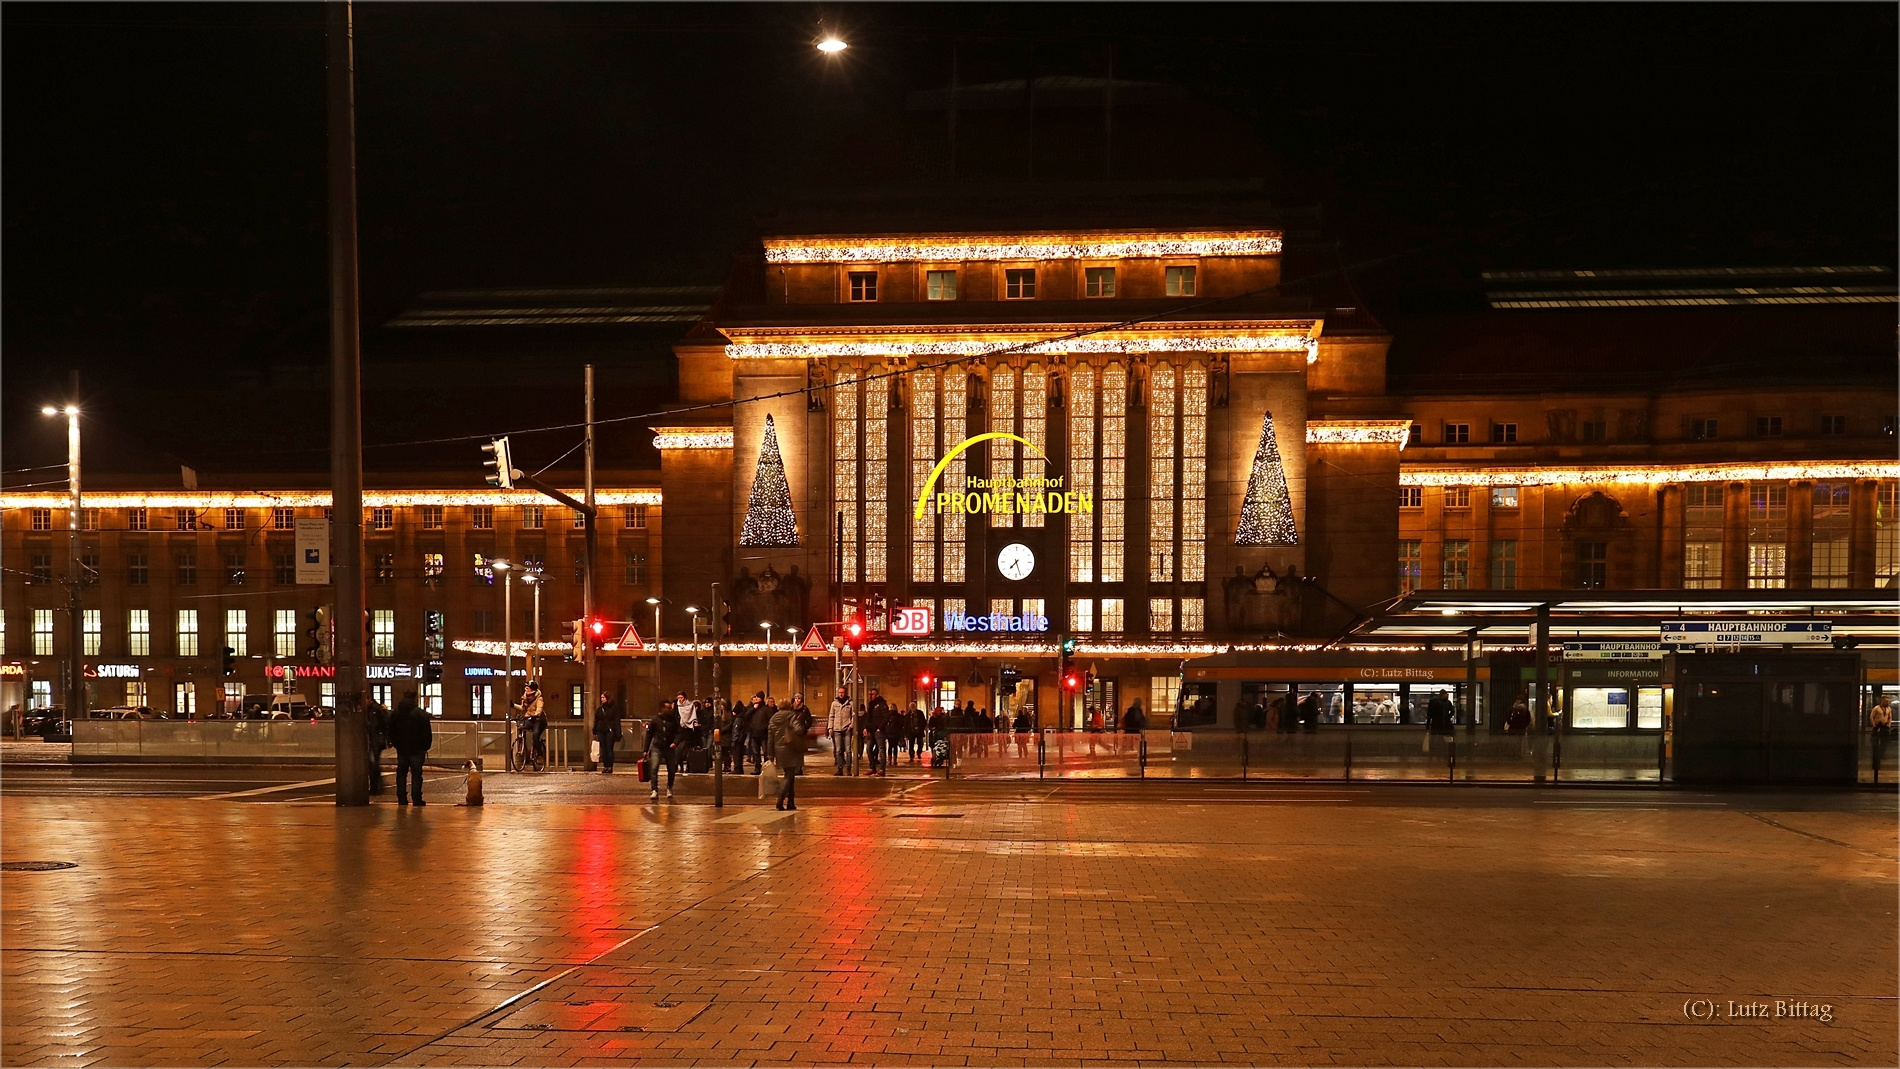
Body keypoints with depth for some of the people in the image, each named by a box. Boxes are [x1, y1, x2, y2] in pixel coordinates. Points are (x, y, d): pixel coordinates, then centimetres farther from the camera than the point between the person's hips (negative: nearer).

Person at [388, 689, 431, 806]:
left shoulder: (395, 713, 5)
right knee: (416, 774, -1)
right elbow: (427, 733, -8)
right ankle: (416, 799, -6)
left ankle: (401, 799, 8)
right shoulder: (421, 714, -8)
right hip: (417, 749, -3)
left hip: (401, 749, 3)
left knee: (401, 774, 10)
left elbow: (391, 732, 12)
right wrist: (425, 747, 3)